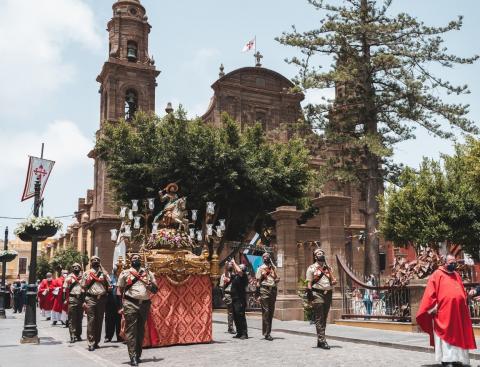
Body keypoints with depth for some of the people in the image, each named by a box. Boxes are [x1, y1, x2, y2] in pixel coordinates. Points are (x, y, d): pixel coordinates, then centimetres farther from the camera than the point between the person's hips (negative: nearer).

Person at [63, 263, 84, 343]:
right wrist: (65, 299, -8)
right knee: (72, 319, -6)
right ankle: (72, 336, -6)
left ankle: (78, 335, 16)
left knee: (79, 318, 8)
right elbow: (64, 289, 1)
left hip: (81, 298, 3)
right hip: (72, 299, -3)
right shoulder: (69, 277, 5)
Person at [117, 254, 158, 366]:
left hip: (145, 304, 3)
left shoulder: (148, 273, 14)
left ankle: (138, 355, 18)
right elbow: (119, 290, 7)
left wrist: (150, 285, -7)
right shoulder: (125, 273, 7)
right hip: (130, 303, -3)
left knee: (141, 330, 9)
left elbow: (155, 290, 15)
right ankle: (133, 357, -7)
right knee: (131, 330, -8)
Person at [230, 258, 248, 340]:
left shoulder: (243, 276, -8)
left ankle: (244, 334, -7)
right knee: (235, 317, 11)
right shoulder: (235, 276, 15)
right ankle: (239, 333, 19)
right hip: (234, 299, 9)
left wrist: (234, 262, -13)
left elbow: (239, 271, -27)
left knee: (241, 316, -10)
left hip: (240, 299, -9)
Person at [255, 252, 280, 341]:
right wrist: (258, 294, -8)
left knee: (271, 312, 7)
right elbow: (258, 281, -1)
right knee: (265, 311, -7)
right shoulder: (261, 268, 3)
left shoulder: (273, 267, 15)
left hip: (273, 290, 5)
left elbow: (278, 278, 19)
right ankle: (266, 333, -4)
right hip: (264, 290, -5)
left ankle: (268, 332, 17)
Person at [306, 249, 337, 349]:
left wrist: (334, 282, -8)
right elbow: (309, 283, -4)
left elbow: (333, 280, 16)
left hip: (328, 294, 6)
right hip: (318, 294, -6)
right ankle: (322, 340, -10)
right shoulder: (312, 268, 1)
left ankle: (320, 341, 17)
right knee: (319, 319, -8)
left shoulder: (328, 268, 16)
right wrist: (310, 298, -11)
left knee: (324, 318, 9)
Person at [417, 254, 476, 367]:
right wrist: (434, 307, -12)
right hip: (443, 312, -7)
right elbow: (430, 293, -8)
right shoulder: (437, 274, -3)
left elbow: (463, 292, 24)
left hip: (458, 312, 7)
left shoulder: (457, 275, 16)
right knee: (445, 335, -3)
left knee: (458, 336, 10)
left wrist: (464, 304, 14)